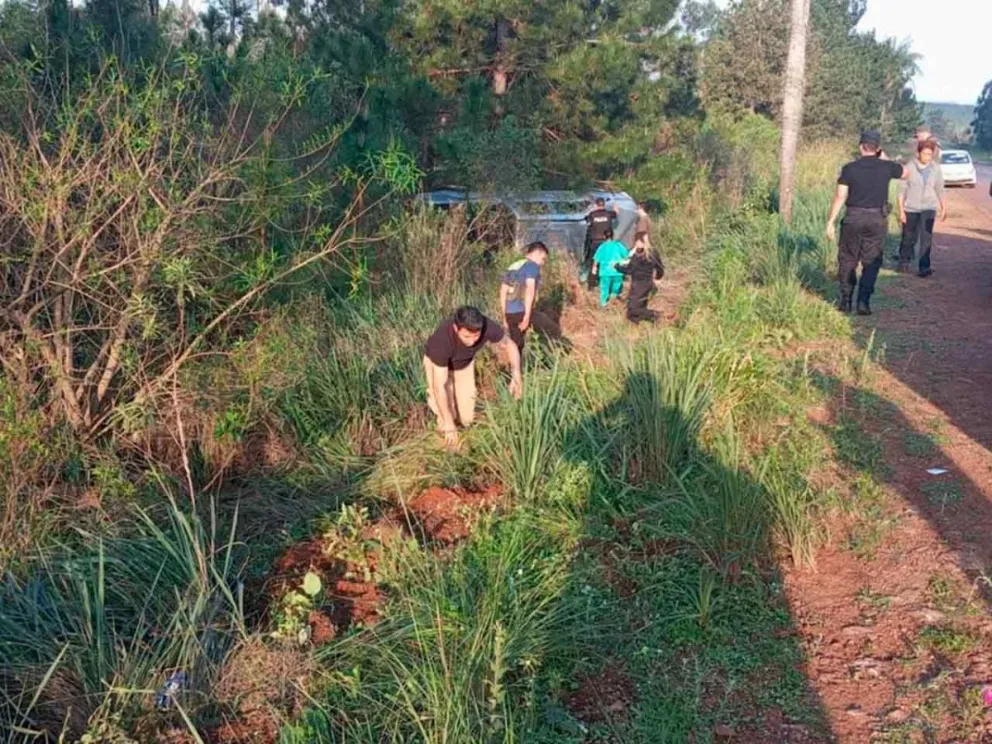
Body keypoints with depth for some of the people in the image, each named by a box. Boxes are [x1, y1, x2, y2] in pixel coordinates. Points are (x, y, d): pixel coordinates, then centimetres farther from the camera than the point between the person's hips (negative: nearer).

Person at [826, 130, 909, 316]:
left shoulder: (849, 168, -5)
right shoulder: (886, 167, 0)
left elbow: (840, 197, -7)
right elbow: (906, 173, 20)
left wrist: (830, 222, -3)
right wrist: (885, 159, 21)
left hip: (854, 218, -1)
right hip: (877, 219, 1)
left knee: (848, 260, 11)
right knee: (871, 263, 7)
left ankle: (845, 301, 11)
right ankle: (863, 302, 1)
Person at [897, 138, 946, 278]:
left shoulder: (936, 168, -3)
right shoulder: (909, 167, -10)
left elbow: (939, 189, 8)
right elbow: (902, 189, -6)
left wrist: (943, 208, 12)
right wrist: (901, 210, -9)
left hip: (928, 208, 1)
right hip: (911, 208, -1)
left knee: (926, 236, -13)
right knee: (909, 238, 11)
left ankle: (924, 267, -14)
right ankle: (904, 261, 33)